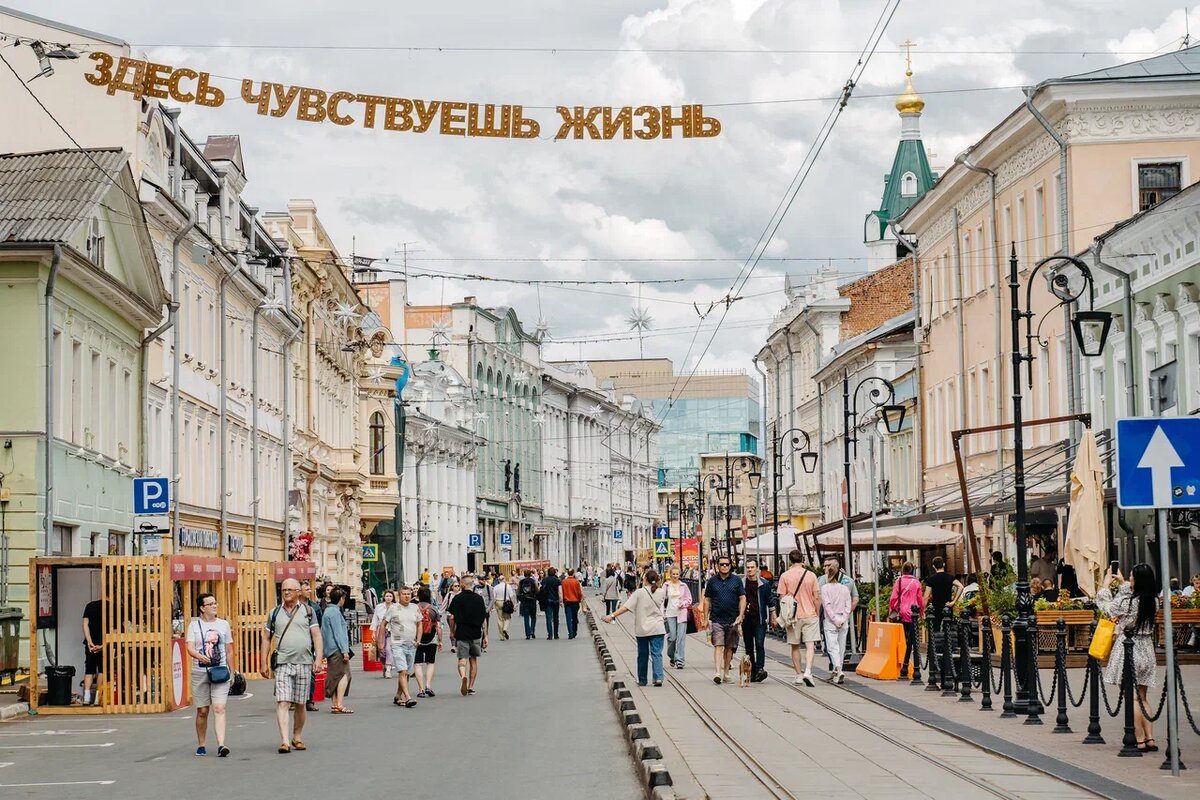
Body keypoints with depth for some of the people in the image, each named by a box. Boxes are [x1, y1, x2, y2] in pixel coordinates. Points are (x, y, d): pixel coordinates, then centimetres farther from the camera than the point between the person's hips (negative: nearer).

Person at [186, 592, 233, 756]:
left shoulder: (223, 624, 10)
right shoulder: (194, 625, 4)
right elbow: (190, 648, -8)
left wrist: (232, 672, 15)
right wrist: (199, 656, -30)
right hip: (200, 673, 0)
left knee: (219, 708, -13)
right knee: (202, 711, 6)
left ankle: (221, 745, -21)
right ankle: (201, 745, 20)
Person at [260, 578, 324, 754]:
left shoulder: (308, 611, 8)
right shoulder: (275, 613, 10)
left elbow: (317, 636, 3)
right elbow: (266, 638, 13)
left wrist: (319, 658, -8)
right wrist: (264, 663, 7)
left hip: (304, 663, 0)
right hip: (282, 663, 0)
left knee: (300, 704, 8)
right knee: (282, 703, -12)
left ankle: (297, 737, 23)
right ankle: (285, 741, -18)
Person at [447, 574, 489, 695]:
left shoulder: (457, 598, -4)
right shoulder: (478, 598, 1)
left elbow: (452, 617, -4)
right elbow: (484, 618, 1)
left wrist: (452, 632, 10)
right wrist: (485, 636, 6)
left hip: (461, 634, -2)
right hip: (476, 634, 2)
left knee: (462, 659, -1)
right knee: (473, 660, 14)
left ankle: (463, 677, -31)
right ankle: (471, 687, 15)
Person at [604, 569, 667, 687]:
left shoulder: (639, 593, -8)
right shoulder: (661, 592, 0)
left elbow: (626, 607, -14)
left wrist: (612, 616, -13)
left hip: (642, 629, -1)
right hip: (657, 628, 1)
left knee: (643, 655, 11)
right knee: (656, 653, -1)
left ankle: (642, 680, 19)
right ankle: (658, 677, -17)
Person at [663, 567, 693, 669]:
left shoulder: (683, 586, 8)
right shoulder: (666, 586, 5)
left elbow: (689, 599, 12)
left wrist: (683, 604, -8)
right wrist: (662, 614, -2)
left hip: (681, 614, 0)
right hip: (670, 614, 0)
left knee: (681, 637, -7)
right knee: (672, 637, -3)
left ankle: (679, 660, -5)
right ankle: (672, 657, 21)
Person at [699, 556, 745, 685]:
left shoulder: (736, 580, 6)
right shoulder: (712, 581, 5)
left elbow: (742, 598, 5)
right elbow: (707, 600, 8)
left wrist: (741, 615, -6)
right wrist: (706, 618, 2)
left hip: (732, 620, 1)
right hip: (717, 620, -1)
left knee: (729, 647, 8)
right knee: (718, 645, -12)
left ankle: (726, 673, 18)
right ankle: (717, 673, -21)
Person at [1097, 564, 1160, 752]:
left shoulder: (1128, 602, -18)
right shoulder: (1152, 601, 1)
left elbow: (1106, 608, -1)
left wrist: (1106, 586, 13)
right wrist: (1122, 583, 33)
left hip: (1128, 651, -6)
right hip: (1146, 650, 6)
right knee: (1142, 698, 12)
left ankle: (1140, 740, -4)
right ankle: (1150, 738, 6)